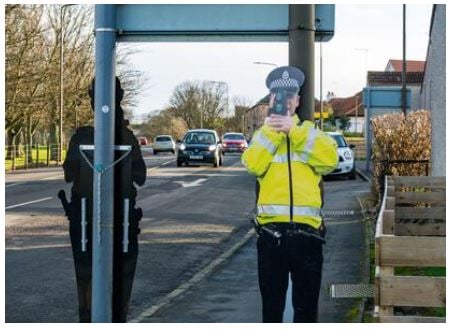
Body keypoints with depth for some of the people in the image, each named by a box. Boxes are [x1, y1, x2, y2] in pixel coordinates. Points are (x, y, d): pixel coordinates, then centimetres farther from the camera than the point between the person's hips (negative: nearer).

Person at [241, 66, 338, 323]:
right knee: (271, 300, 9)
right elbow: (254, 166, -9)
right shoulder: (263, 134, 11)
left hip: (307, 229, 0)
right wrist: (271, 131, -15)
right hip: (271, 231, 0)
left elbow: (329, 159, -12)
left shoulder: (310, 132, 10)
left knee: (306, 301, 8)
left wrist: (295, 130, -15)